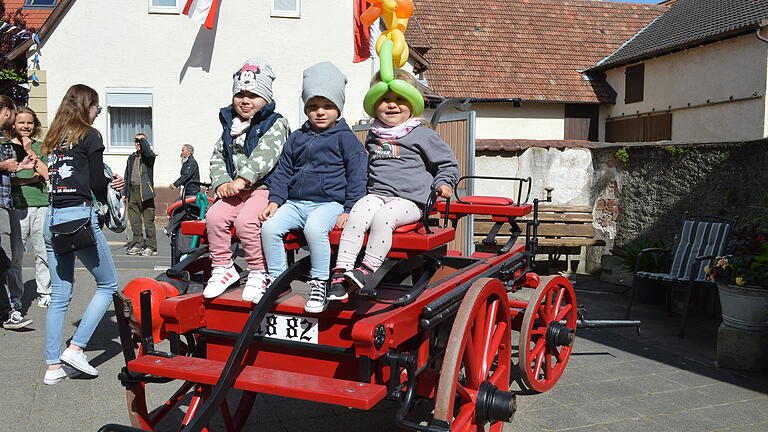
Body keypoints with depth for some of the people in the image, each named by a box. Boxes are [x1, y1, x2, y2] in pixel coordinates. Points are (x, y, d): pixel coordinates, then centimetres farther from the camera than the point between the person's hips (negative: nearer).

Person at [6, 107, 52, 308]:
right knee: (14, 254, 0)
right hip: (15, 206, -1)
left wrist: (30, 152, -2)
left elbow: (48, 174, 0)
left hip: (41, 204, 2)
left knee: (44, 252, 3)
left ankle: (45, 294, 14)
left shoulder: (41, 146, 12)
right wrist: (29, 179, -8)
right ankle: (15, 296, 13)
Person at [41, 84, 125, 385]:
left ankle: (53, 367, 12)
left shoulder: (54, 138, 16)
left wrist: (109, 182, 14)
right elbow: (97, 182, -8)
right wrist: (106, 201, 13)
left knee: (59, 296, 10)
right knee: (108, 285, 8)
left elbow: (66, 177, 13)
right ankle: (76, 348, -1)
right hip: (80, 217, -7)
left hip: (52, 219, 7)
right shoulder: (89, 136, -4)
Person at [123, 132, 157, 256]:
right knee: (134, 219, 7)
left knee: (148, 220, -6)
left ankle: (151, 246, -1)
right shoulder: (132, 157, 19)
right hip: (132, 192, 6)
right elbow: (127, 176, 23)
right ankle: (138, 244, 16)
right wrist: (125, 193, 18)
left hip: (145, 192, -6)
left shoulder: (148, 156, 2)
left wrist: (142, 139, -10)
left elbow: (149, 153, -25)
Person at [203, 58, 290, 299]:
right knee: (214, 216, -19)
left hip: (265, 188, -6)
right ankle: (222, 268, -5)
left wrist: (243, 180, -26)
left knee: (245, 220, -30)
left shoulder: (275, 123, -1)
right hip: (234, 190, 6)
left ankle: (259, 273, -14)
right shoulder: (229, 126, 19)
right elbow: (218, 157, 16)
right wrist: (221, 182, -4)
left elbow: (265, 154, -17)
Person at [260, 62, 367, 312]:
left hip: (329, 203, -5)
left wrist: (349, 210, -10)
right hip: (295, 202, 6)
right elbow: (283, 172, 19)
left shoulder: (346, 139, 3)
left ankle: (319, 282, -20)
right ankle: (277, 278, 1)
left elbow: (356, 177, -1)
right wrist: (275, 200, 5)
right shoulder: (296, 139, 18)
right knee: (269, 227, -17)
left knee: (314, 228, -35)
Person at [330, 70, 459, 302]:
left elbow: (448, 163, 12)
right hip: (376, 195, 4)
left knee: (382, 217, -33)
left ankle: (369, 268, -32)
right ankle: (341, 270, -31)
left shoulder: (422, 135, 6)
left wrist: (443, 183, -2)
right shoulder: (373, 136, 20)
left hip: (409, 200, -4)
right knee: (357, 214, -26)